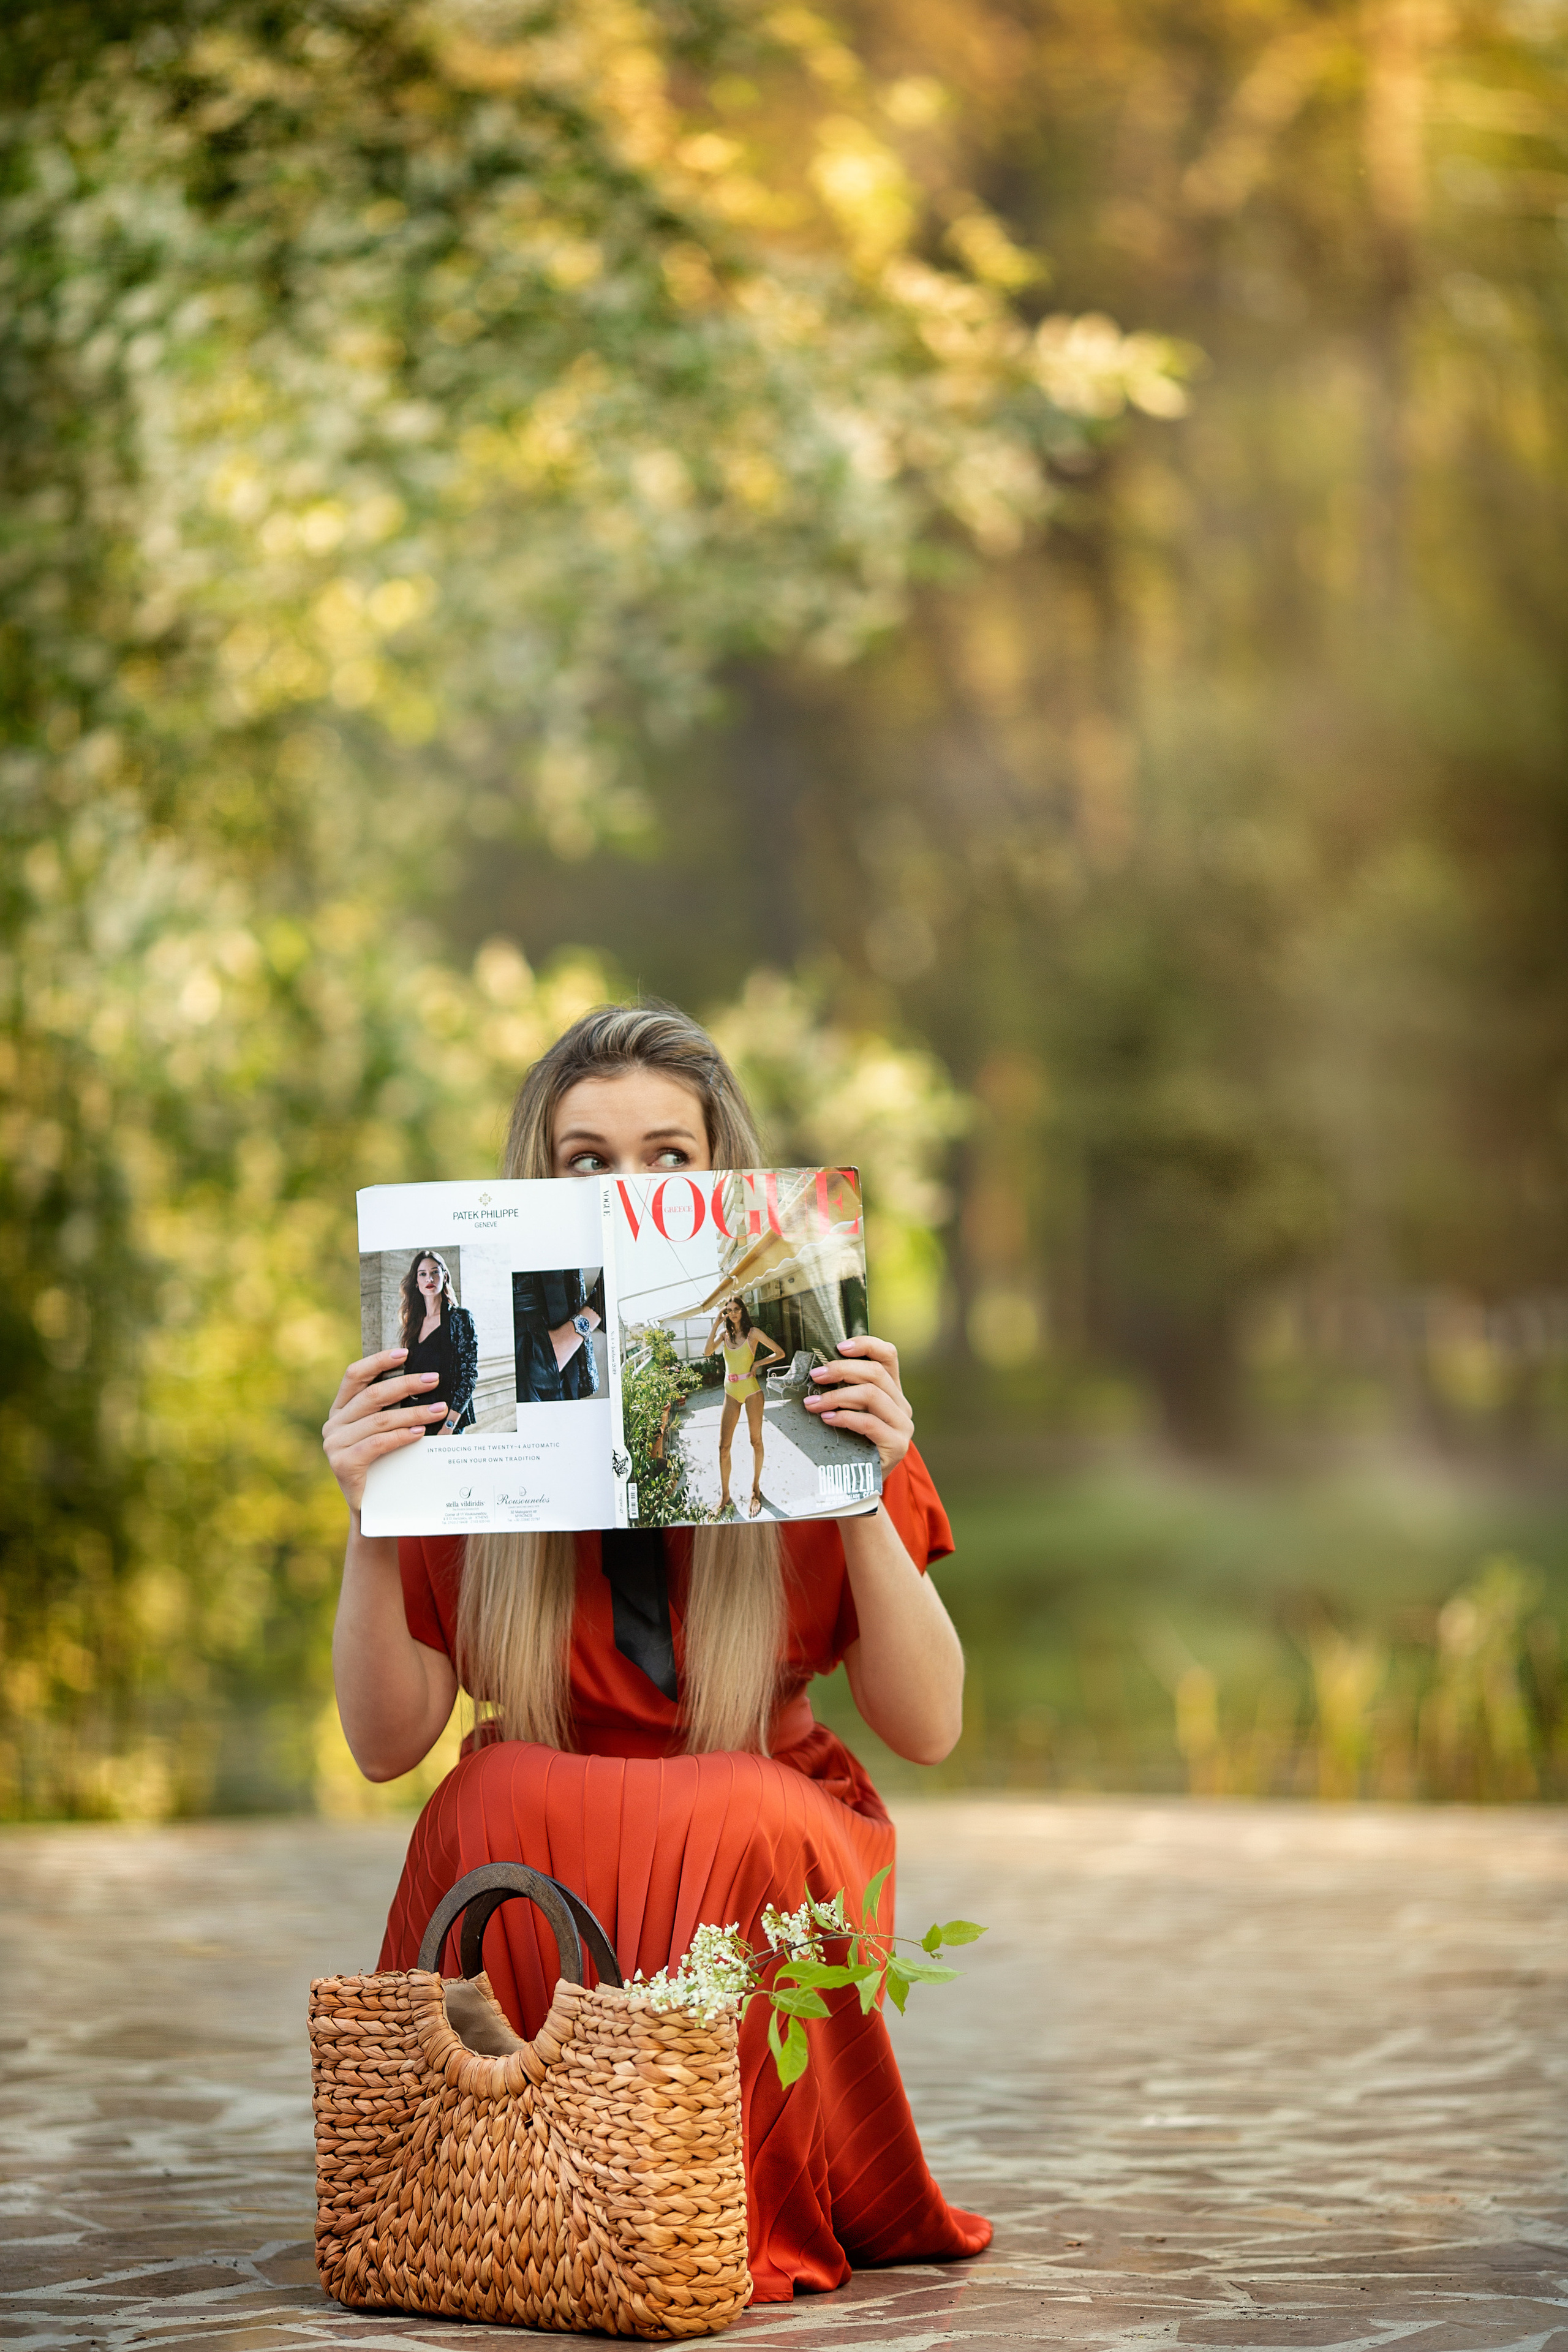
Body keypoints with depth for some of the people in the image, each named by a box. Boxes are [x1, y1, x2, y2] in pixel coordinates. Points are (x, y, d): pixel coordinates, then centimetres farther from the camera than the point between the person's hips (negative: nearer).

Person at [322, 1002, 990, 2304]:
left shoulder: (813, 1400, -2)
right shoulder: (465, 1405, -2)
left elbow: (928, 1727, -5)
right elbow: (387, 1742, -2)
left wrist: (864, 1500, -18)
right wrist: (371, 1524, -17)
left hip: (761, 1852, 0)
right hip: (532, 1861, 0)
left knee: (744, 1815, -32)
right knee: (502, 1799, -31)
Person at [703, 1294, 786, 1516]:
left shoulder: (753, 1332, -2)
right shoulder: (725, 1335, 8)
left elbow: (779, 1353, 1)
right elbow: (707, 1351, -9)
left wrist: (758, 1363, -8)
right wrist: (716, 1324, -8)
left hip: (751, 1390, -3)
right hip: (731, 1393, 3)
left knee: (756, 1441, 5)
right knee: (724, 1445, -3)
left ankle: (756, 1490, 17)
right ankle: (724, 1496, 3)